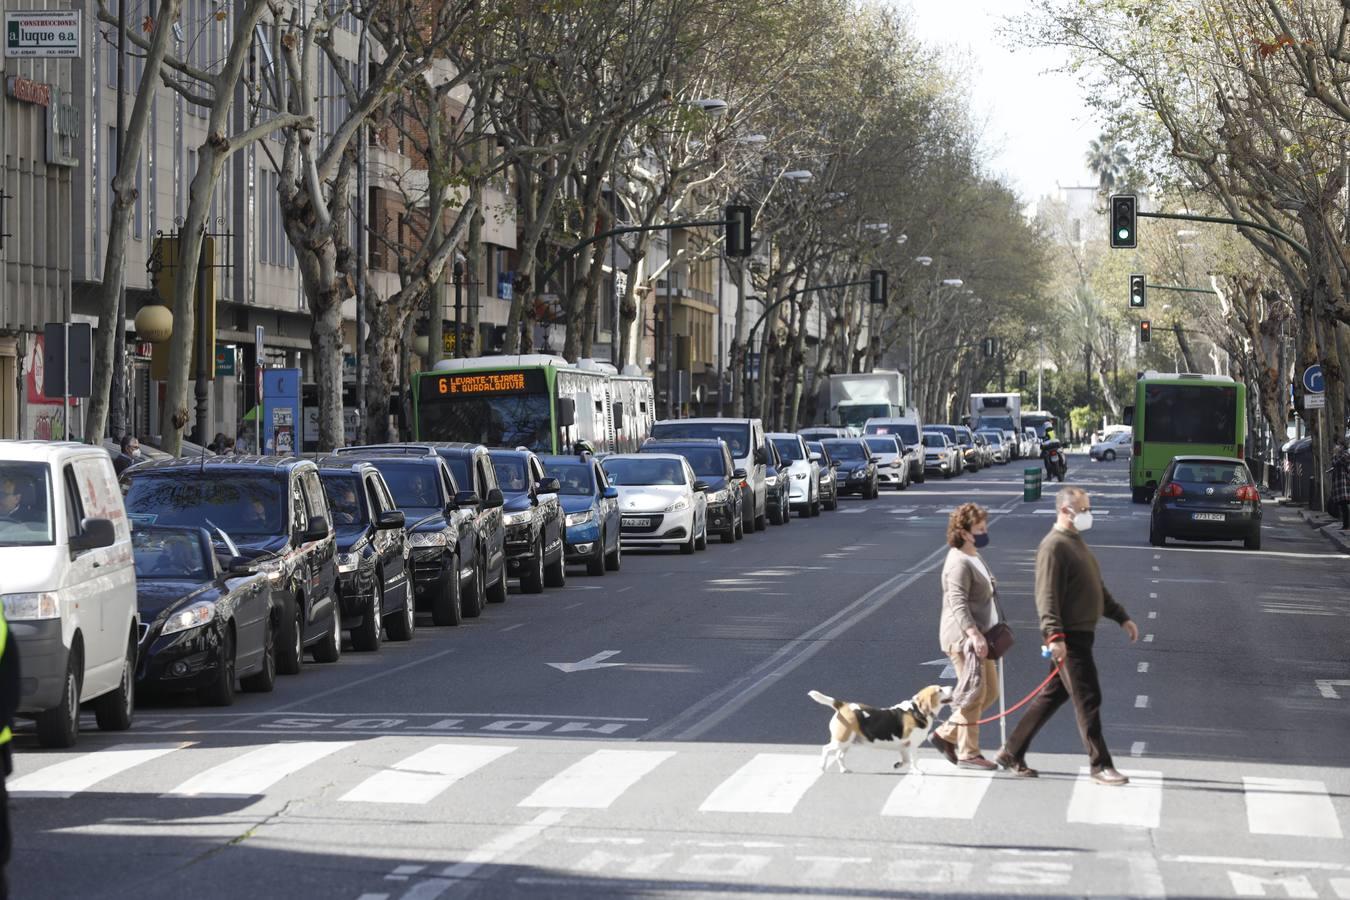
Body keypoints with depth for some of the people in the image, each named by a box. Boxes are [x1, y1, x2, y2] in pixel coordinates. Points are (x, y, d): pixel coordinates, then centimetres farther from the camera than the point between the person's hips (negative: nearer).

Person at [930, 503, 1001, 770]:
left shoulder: (975, 557, 18)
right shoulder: (959, 563, -15)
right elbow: (958, 603, -25)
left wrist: (989, 633, 32)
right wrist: (973, 634, -34)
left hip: (978, 636, 10)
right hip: (963, 637, -10)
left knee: (990, 693, 12)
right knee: (974, 694, -7)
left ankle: (946, 735, 19)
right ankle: (968, 753, 1)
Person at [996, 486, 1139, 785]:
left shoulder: (1077, 542, 19)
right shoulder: (1054, 546, -14)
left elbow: (1097, 589, 27)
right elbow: (1047, 596, -22)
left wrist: (1122, 617, 23)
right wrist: (1054, 636, -30)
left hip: (1082, 634, 10)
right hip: (1069, 637, -10)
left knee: (1052, 696, 14)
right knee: (1088, 699, -8)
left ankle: (1012, 753, 21)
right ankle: (1100, 766, -3)